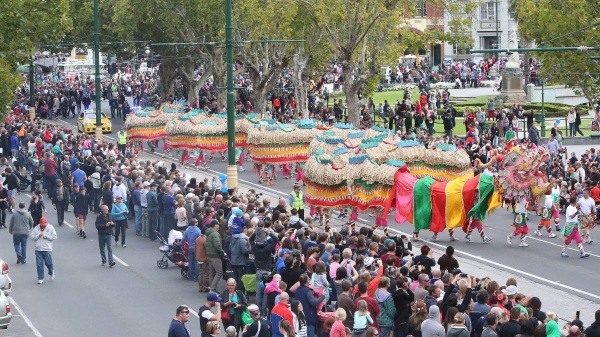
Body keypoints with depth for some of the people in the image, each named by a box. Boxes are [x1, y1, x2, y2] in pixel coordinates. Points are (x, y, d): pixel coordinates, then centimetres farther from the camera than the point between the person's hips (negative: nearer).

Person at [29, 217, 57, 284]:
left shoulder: (50, 228, 2)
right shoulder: (36, 228, 6)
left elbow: (54, 237, -2)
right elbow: (31, 236, 2)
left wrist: (46, 236, -13)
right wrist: (38, 236, -12)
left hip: (47, 249, -2)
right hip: (38, 249, 2)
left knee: (48, 263, 4)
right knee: (39, 264, 0)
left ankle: (51, 273, 35)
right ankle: (40, 278, 8)